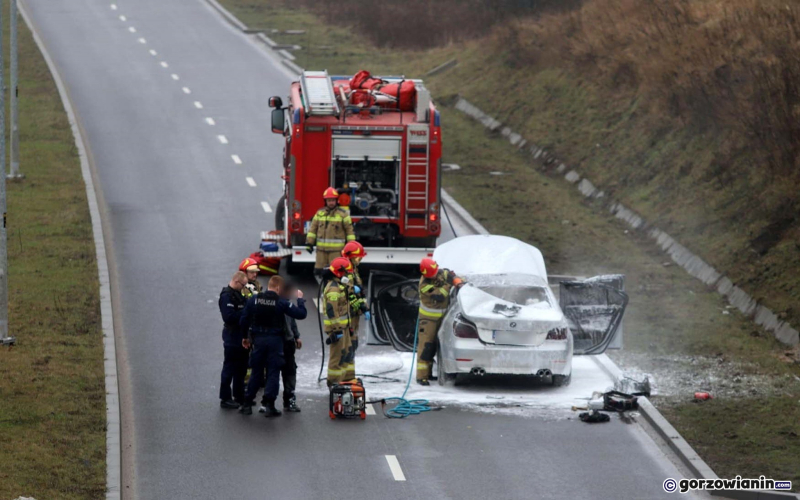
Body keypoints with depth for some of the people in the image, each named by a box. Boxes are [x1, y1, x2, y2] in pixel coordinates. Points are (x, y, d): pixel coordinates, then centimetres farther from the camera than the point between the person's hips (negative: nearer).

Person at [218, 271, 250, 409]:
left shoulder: (238, 294, 14)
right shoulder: (227, 296, -16)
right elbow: (229, 316, -26)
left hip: (241, 337, 10)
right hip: (232, 337, -10)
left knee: (241, 368, 17)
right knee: (229, 368, -3)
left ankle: (239, 396, 27)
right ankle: (225, 399, 2)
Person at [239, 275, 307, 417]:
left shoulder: (253, 300, -2)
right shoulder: (281, 303, -11)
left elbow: (243, 320, 0)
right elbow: (301, 314, -9)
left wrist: (246, 336, 15)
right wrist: (300, 299, 7)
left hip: (258, 340, 3)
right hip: (275, 340, -3)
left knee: (255, 372, 12)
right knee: (273, 373, 3)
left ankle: (247, 404, 13)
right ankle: (270, 406, -1)